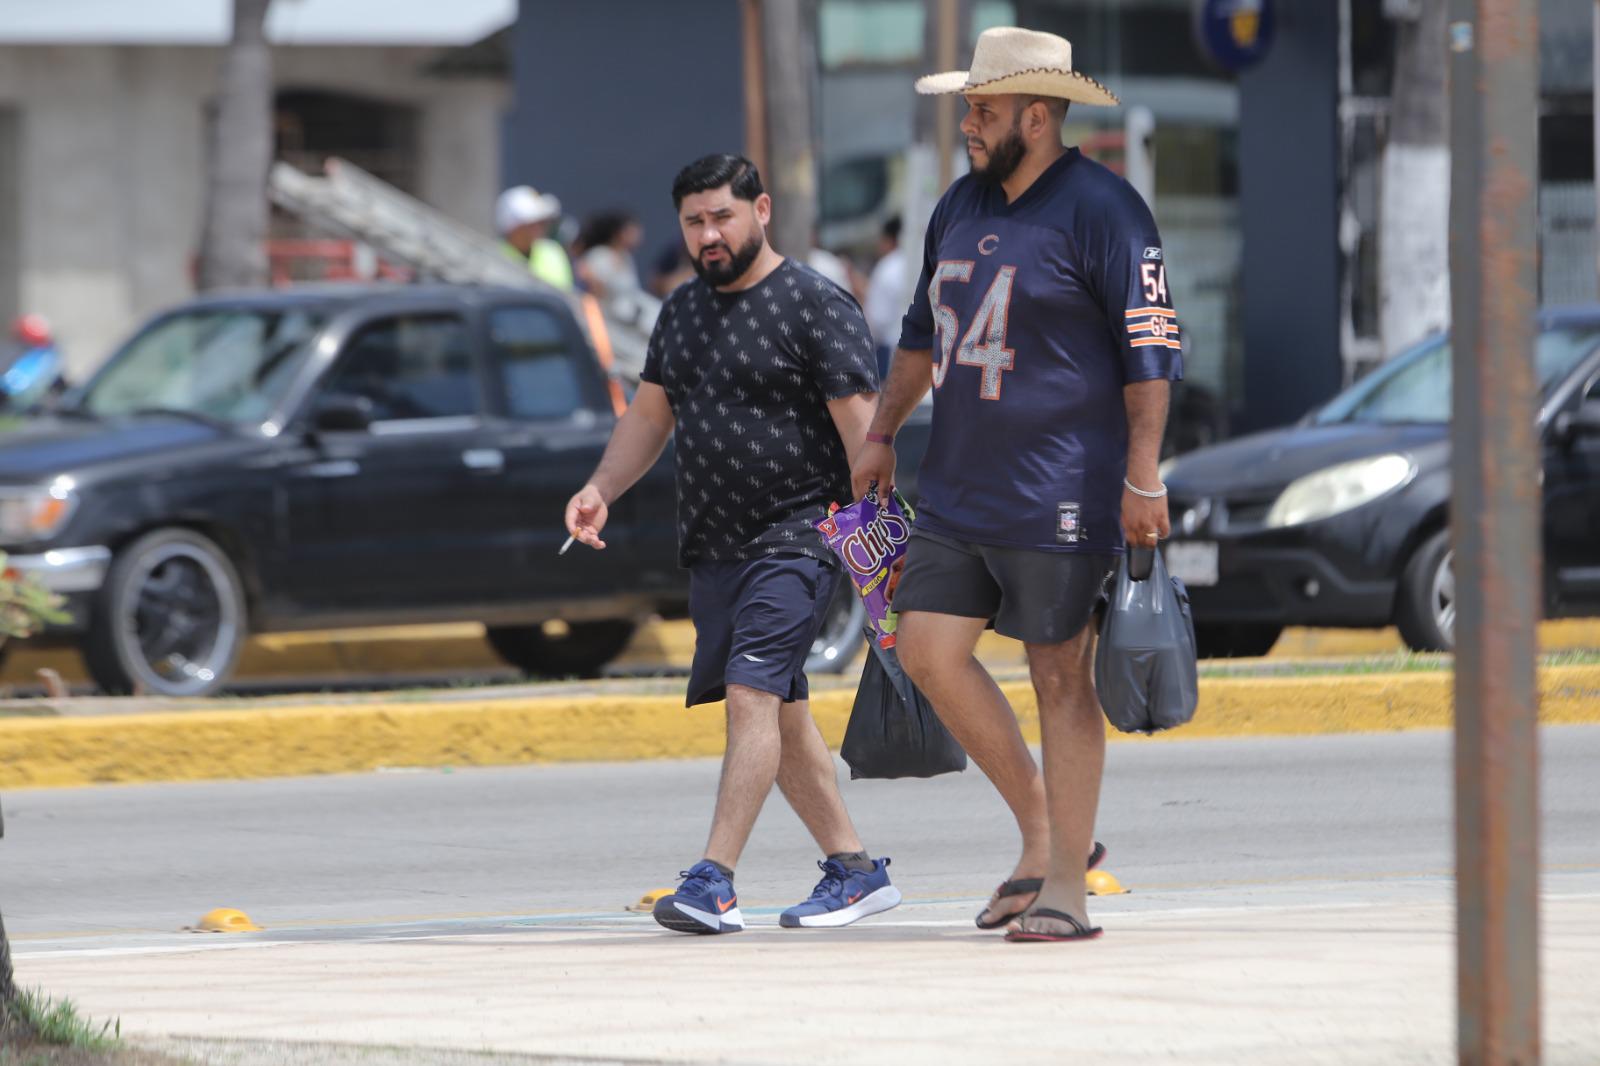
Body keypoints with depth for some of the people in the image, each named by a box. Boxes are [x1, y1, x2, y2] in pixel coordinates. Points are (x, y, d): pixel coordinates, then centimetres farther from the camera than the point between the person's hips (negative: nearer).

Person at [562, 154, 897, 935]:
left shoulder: (816, 306, -8)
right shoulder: (682, 311, 15)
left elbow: (859, 424, -13)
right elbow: (650, 414, 22)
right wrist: (601, 489, 5)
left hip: (797, 535, -8)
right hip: (713, 544, 8)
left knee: (752, 693, -19)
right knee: (779, 712, 11)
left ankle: (713, 880, -26)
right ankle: (854, 870, 20)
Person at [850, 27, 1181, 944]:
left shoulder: (1099, 210, -10)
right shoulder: (962, 206, 14)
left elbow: (1151, 349, -13)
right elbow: (925, 330, 26)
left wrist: (1142, 478, -18)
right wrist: (882, 435, 25)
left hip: (1060, 491, -8)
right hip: (960, 483, 8)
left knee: (1062, 676, -3)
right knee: (929, 650, 2)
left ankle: (1065, 886, 2)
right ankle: (1041, 832, 15)